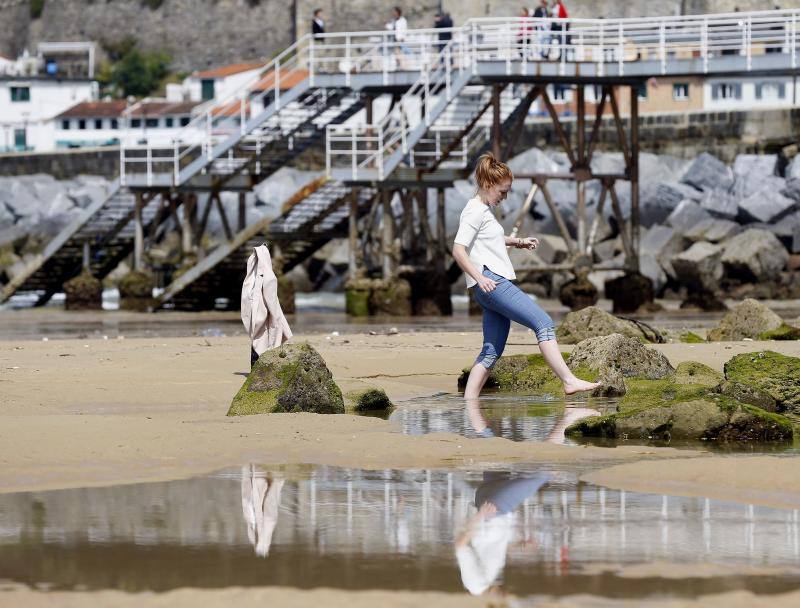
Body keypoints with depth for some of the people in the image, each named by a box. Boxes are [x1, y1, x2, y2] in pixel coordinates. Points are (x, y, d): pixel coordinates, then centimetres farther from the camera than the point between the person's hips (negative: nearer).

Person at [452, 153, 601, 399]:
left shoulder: (485, 211, 22)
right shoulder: (475, 211, -8)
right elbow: (458, 250, -17)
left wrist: (516, 241, 31)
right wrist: (479, 278, -27)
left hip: (498, 282, 11)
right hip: (491, 282, -11)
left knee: (492, 352, 6)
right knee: (544, 323, -16)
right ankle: (569, 381, -21)